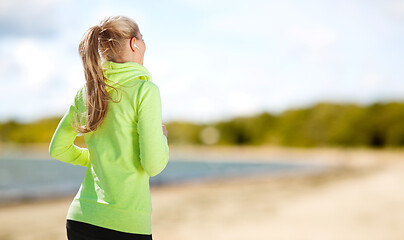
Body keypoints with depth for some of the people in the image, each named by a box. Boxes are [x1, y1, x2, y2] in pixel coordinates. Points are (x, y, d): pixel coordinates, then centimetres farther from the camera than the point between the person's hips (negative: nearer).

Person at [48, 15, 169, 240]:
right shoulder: (145, 89, -10)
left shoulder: (86, 92, 8)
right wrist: (162, 138, 7)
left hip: (80, 218, 6)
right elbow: (153, 164, -13)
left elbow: (58, 149, 18)